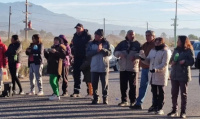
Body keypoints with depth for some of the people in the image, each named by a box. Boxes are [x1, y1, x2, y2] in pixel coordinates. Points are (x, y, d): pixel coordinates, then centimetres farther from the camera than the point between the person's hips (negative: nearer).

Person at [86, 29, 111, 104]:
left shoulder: (106, 43, 2)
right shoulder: (91, 43, 6)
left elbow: (109, 53, -8)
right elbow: (88, 53, -4)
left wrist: (102, 49, -24)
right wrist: (96, 50, -16)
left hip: (104, 67, -2)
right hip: (94, 67, 2)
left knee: (105, 84, 1)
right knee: (94, 84, 3)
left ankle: (105, 98, 12)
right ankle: (95, 98, 12)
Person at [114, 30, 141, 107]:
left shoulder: (137, 44, 4)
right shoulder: (122, 43, 12)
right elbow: (115, 52, 10)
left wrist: (135, 56, -23)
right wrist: (120, 53, -12)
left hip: (133, 68, -3)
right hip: (123, 68, 3)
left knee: (133, 86, 0)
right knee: (123, 86, 6)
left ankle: (133, 101, 7)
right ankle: (124, 101, 16)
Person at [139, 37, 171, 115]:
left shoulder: (166, 52, -8)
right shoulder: (152, 50, 16)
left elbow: (164, 64, -17)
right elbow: (148, 61, 16)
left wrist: (156, 69, -27)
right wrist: (143, 59, -5)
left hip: (161, 75, -6)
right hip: (152, 75, 6)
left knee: (161, 92, 0)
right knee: (154, 92, 10)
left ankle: (160, 109, 5)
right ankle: (155, 107, 17)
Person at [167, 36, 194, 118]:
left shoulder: (189, 50, -5)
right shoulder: (176, 50, 13)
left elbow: (192, 62, -8)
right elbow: (171, 59, 19)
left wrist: (184, 61, -23)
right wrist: (172, 62, -3)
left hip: (184, 75, -6)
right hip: (174, 74, 6)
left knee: (183, 94, 1)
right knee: (174, 93, 7)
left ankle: (183, 112, 5)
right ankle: (174, 110, 17)